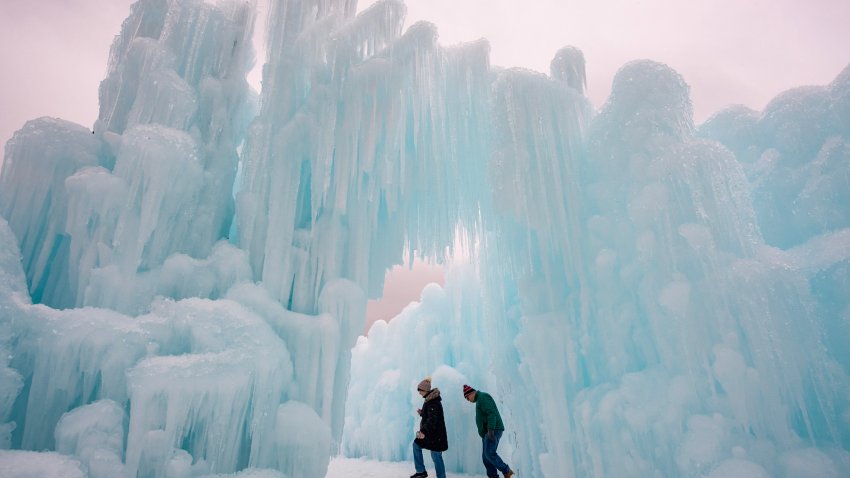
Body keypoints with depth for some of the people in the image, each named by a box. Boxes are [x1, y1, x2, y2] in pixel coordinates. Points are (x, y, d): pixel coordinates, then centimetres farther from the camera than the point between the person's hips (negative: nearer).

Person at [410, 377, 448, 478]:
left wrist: (424, 431, -35)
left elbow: (432, 420, -29)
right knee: (416, 444, 19)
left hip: (435, 434, -11)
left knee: (436, 456, -3)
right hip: (429, 432, 11)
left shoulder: (432, 402, -22)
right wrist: (421, 413, 7)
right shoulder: (430, 399, 8)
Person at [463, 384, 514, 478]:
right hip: (487, 432, 10)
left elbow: (492, 413, -21)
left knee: (489, 453, -18)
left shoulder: (483, 397, -10)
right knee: (486, 456, 3)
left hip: (493, 430, -10)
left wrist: (491, 430, -28)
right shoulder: (480, 401, 22)